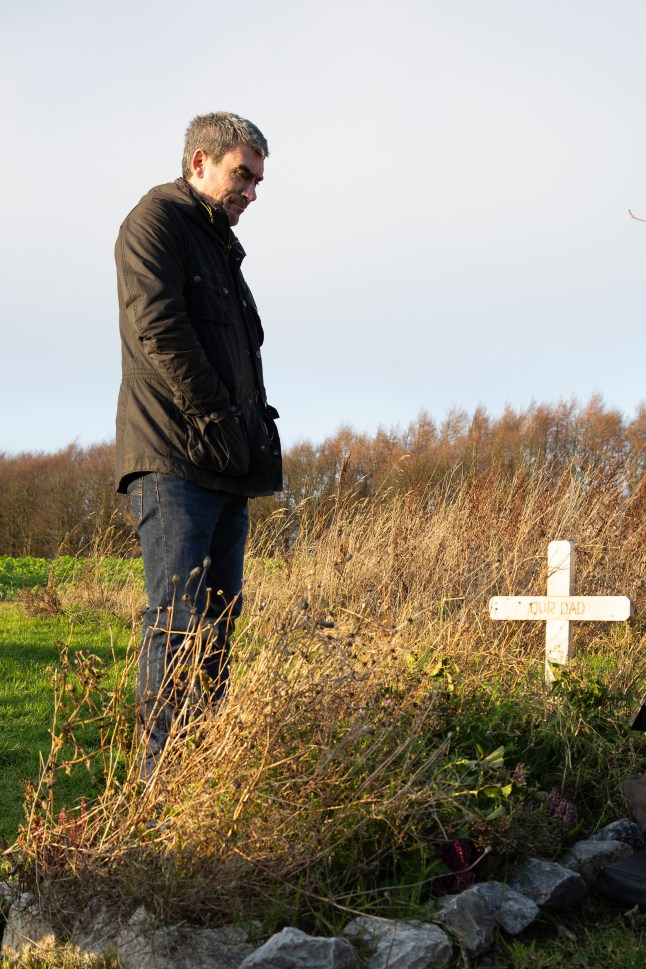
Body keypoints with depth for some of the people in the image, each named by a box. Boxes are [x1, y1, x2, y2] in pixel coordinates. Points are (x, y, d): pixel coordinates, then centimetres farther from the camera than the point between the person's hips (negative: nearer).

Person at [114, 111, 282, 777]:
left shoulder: (220, 245, 25)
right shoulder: (157, 219, -2)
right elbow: (157, 329, -15)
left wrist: (256, 432, 10)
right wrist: (219, 418, -15)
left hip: (226, 466, 9)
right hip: (174, 457, -9)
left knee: (219, 620, 8)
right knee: (176, 617, -13)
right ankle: (159, 773, -12)